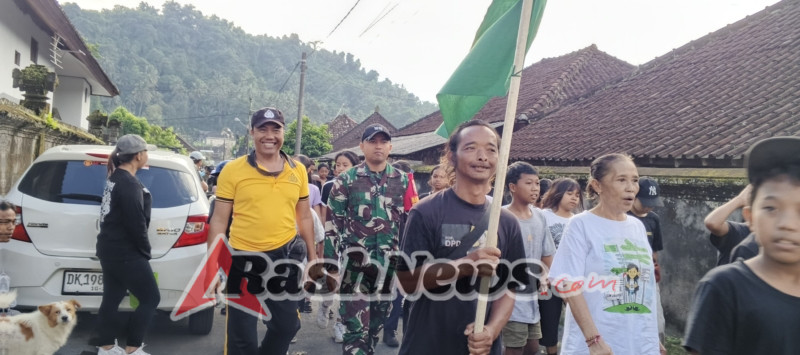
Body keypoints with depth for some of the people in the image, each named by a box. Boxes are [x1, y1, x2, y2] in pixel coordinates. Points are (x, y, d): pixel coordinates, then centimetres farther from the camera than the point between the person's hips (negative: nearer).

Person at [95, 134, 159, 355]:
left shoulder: (116, 178, 12)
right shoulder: (129, 184, -20)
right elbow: (136, 224, -22)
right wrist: (145, 251, -8)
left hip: (110, 250, 10)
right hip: (126, 253, -10)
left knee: (111, 298, 15)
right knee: (150, 298, -1)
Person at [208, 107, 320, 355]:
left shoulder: (298, 171, 4)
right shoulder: (232, 171, -6)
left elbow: (304, 217, 12)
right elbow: (219, 220, -3)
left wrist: (312, 257, 12)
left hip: (285, 258, 3)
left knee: (287, 325, 16)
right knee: (241, 335, 7)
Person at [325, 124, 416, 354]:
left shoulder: (403, 181, 6)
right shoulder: (346, 180, -2)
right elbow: (333, 225, -2)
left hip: (390, 264, 3)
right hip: (355, 264, -3)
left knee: (376, 325, 14)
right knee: (356, 327, -6)